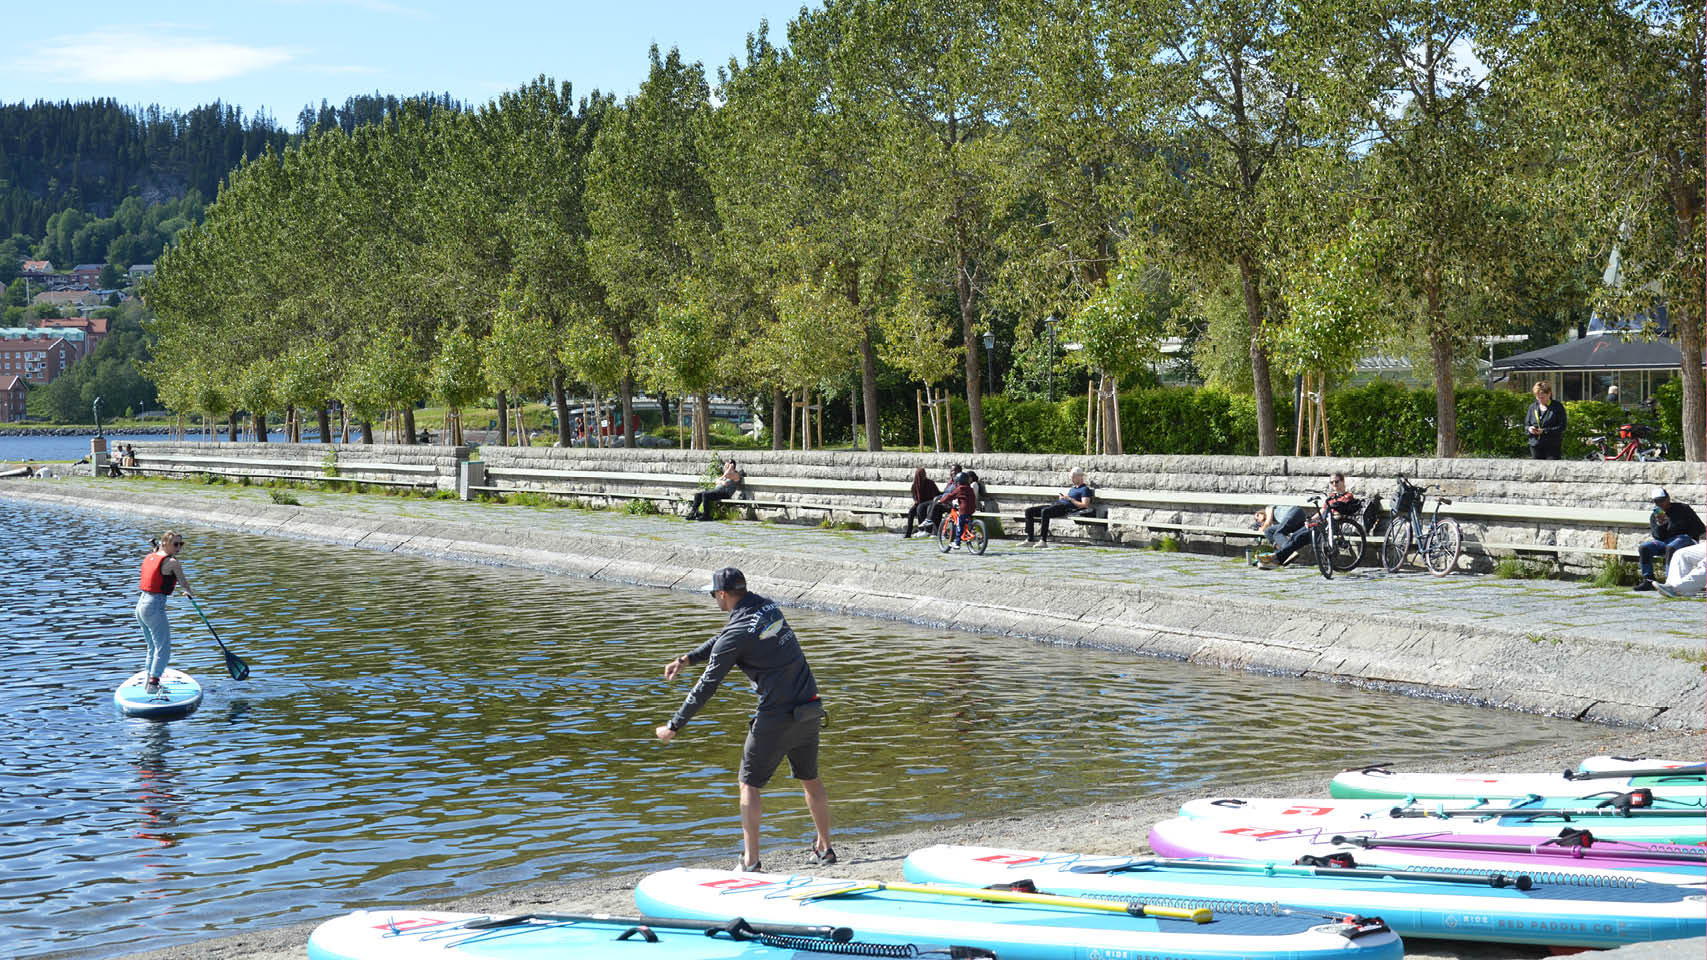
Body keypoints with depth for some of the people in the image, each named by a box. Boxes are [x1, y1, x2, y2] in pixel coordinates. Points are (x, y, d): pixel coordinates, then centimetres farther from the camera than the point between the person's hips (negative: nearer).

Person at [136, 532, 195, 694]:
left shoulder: (149, 557, 11)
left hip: (141, 603, 9)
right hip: (155, 606, -9)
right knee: (163, 648, -5)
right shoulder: (172, 563, -10)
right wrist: (190, 592, 25)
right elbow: (184, 583, 4)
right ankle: (153, 684, -12)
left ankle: (150, 681, 26)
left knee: (153, 647, 21)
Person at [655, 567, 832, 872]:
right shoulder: (766, 606, 9)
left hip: (777, 715, -7)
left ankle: (750, 860, -1)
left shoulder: (736, 634, -13)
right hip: (809, 709, 7)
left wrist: (673, 727, 0)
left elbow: (706, 687, -8)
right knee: (809, 778, 21)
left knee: (750, 783, 4)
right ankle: (824, 849, 25)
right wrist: (687, 659, 18)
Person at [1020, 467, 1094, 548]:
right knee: (1028, 511, -2)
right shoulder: (1072, 488, 31)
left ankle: (1043, 541, -38)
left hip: (1066, 508, -10)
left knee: (1045, 511, -39)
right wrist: (1063, 497, 10)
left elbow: (1084, 505, -10)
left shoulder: (1085, 489, 3)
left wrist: (1070, 499, -11)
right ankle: (1029, 540, -10)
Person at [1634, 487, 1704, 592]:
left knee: (1670, 547, -40)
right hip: (1664, 542, 5)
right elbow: (1658, 536, 5)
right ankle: (1648, 580, -23)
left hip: (1683, 538, -5)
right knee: (1643, 547, -21)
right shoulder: (1653, 516, 17)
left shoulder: (1683, 509, 7)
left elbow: (1698, 527, 7)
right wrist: (1659, 524, -14)